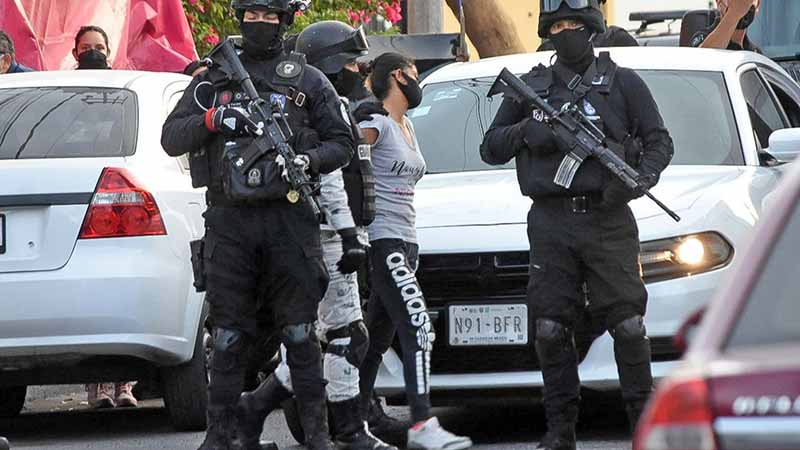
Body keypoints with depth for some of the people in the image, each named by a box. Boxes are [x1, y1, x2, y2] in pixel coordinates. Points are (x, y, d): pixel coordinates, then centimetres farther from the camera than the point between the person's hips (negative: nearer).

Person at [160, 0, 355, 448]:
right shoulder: (213, 79, 14)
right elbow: (171, 138, 9)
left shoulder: (308, 81, 9)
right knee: (229, 334, 2)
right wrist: (212, 120, -9)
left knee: (300, 331, -2)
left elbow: (343, 143, 8)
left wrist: (307, 160, -12)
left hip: (288, 217, -1)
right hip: (229, 221, 2)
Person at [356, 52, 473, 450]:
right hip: (382, 241, -9)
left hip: (405, 239, 9)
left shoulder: (407, 127, 20)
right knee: (417, 328, -19)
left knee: (378, 338, 9)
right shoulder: (374, 123, -8)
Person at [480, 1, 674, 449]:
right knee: (551, 330, -2)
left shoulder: (622, 83, 9)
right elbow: (490, 148, 16)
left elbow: (660, 141, 6)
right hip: (551, 224, 2)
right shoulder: (531, 88, 15)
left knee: (628, 325, -7)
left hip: (608, 221, -2)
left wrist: (642, 178, -14)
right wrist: (526, 132, -5)